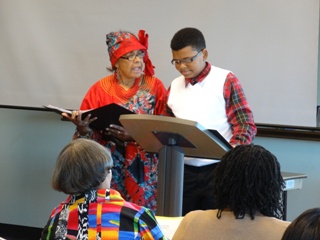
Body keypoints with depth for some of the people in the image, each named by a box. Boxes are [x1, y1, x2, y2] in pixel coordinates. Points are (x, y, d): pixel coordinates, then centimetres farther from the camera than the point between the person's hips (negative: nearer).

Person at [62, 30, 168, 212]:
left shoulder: (155, 87, 2)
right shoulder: (100, 89, 3)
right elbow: (91, 135, 1)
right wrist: (83, 128, -22)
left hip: (145, 171, 0)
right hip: (110, 169, 0)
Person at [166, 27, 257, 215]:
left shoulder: (226, 81, -2)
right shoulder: (175, 87, 13)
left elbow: (246, 125, -6)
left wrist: (232, 150, -24)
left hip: (218, 170, -4)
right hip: (183, 171, 4)